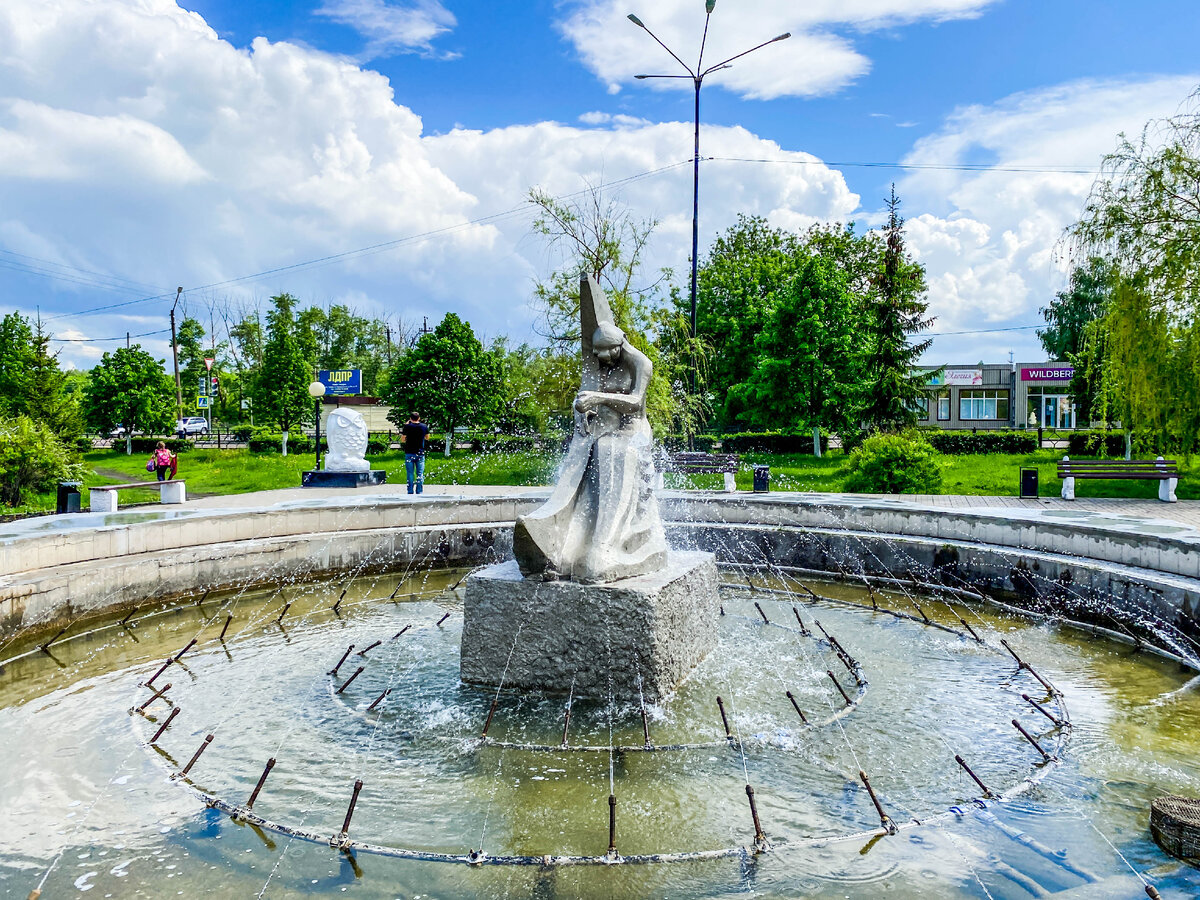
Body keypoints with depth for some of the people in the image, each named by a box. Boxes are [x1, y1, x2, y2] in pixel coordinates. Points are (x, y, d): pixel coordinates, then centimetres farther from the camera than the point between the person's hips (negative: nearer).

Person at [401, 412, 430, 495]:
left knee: (410, 473, 4)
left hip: (409, 453, -1)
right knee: (420, 474, 5)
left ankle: (410, 492, 4)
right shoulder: (424, 426, -1)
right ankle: (419, 492, 3)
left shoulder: (407, 426, -7)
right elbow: (427, 437, 14)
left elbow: (403, 439, 3)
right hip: (420, 453, 1)